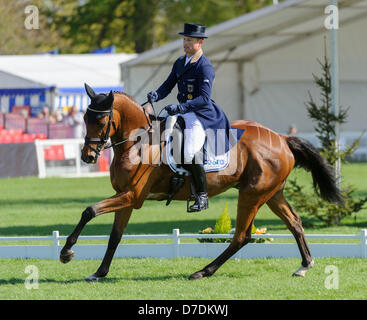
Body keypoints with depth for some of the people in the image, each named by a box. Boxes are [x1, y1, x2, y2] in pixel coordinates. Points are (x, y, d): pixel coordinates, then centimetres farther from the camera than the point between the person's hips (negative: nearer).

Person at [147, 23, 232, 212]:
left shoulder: (205, 67, -14)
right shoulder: (180, 63, 12)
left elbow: (204, 98, -23)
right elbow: (168, 85, 12)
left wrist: (180, 107, -33)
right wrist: (156, 95, -11)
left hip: (201, 115, -9)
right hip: (183, 112, 9)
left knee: (189, 153, -25)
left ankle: (202, 197, -16)